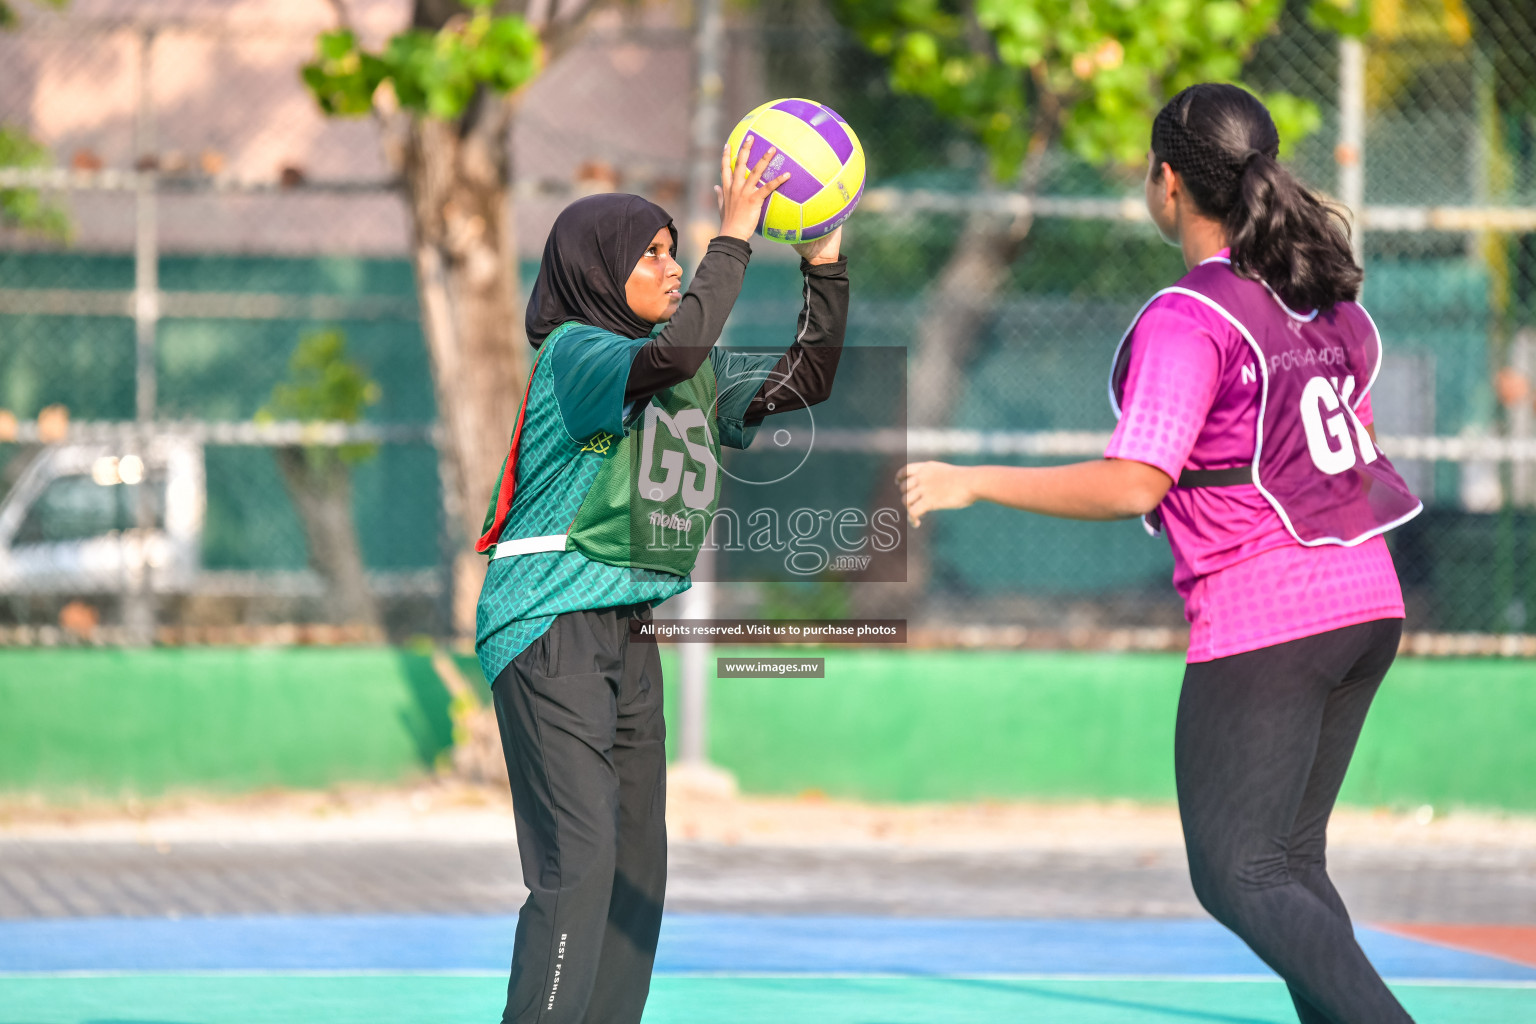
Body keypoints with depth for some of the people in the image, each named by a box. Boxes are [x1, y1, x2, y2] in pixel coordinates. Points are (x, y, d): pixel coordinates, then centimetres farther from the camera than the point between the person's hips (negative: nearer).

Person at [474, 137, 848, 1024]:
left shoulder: (697, 377, 14)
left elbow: (804, 382, 17)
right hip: (551, 626, -9)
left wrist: (826, 269, 6)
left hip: (630, 635, 9)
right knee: (578, 859, -16)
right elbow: (672, 354, -29)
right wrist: (735, 238, -24)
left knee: (638, 866, 8)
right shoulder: (573, 352, -11)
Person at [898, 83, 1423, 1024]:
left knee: (1237, 876, -4)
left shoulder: (1190, 319, -15)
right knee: (1290, 860, 15)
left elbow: (1132, 487, -23)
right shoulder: (1327, 300, 9)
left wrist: (971, 482, -17)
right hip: (1366, 601, 8)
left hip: (1262, 622, -8)